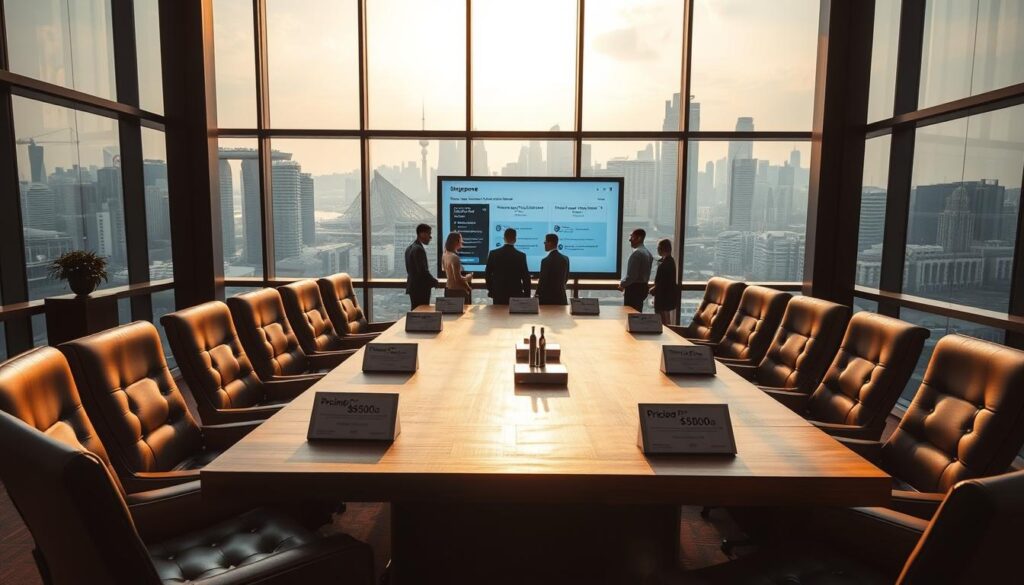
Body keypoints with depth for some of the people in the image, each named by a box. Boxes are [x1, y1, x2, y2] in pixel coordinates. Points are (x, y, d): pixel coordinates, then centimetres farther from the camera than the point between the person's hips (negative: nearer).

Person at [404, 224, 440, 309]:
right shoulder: (419, 249, -16)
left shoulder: (409, 248, 13)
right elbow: (423, 270, -21)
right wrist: (434, 282, -7)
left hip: (412, 286, 10)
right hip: (421, 288, -10)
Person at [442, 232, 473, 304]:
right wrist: (467, 277, -4)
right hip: (458, 290, -9)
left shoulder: (445, 255, 5)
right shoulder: (455, 257, -21)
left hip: (448, 288, 9)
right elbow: (458, 278, -21)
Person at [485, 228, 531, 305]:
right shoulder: (521, 256, -7)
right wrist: (527, 295, 5)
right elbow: (526, 277, -4)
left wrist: (490, 290, 16)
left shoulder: (493, 254, -3)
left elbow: (487, 274, 4)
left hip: (498, 294, 2)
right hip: (516, 295, -2)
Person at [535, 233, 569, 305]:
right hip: (561, 297, 6)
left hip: (548, 298, -6)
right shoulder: (565, 258, 5)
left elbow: (542, 281, -13)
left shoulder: (546, 261, -16)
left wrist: (537, 295, -1)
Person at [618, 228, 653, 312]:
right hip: (643, 286, 10)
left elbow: (632, 275, -22)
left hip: (634, 288, -10)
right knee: (638, 313, 15)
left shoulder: (636, 253, -19)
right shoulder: (648, 252, 11)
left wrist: (622, 284, -7)